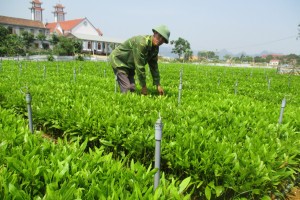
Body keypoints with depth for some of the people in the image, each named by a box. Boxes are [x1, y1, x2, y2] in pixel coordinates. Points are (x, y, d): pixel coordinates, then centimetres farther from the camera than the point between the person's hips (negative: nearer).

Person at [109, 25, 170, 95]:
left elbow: (154, 67, 5)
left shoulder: (155, 48, -3)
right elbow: (139, 66, -31)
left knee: (132, 89, 5)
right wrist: (144, 86, -23)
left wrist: (158, 85, 3)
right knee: (127, 90, -16)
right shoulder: (142, 43, -32)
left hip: (129, 65, 9)